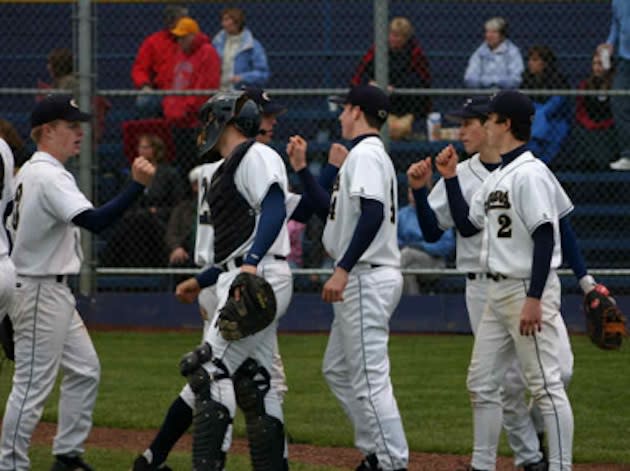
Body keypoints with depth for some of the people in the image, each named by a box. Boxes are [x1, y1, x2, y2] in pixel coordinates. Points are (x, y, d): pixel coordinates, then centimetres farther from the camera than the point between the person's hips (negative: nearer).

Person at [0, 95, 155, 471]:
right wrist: (138, 185, -34)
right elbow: (95, 222, -31)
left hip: (54, 293, 11)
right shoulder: (49, 176, -19)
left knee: (85, 370, 16)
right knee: (33, 383, -7)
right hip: (40, 293, -11)